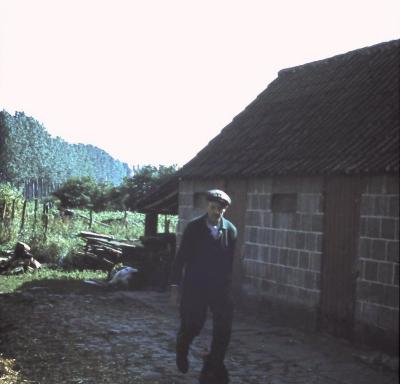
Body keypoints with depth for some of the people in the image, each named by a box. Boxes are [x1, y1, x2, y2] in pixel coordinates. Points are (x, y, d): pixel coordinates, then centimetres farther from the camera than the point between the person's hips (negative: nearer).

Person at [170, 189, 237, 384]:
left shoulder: (231, 230, -2)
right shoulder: (193, 227, -7)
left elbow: (229, 260, 6)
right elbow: (181, 255, -3)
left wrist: (227, 283, 11)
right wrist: (176, 282, -3)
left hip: (220, 287, 2)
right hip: (195, 286, -2)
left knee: (223, 329, -4)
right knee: (192, 326, 6)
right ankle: (181, 350, 40)